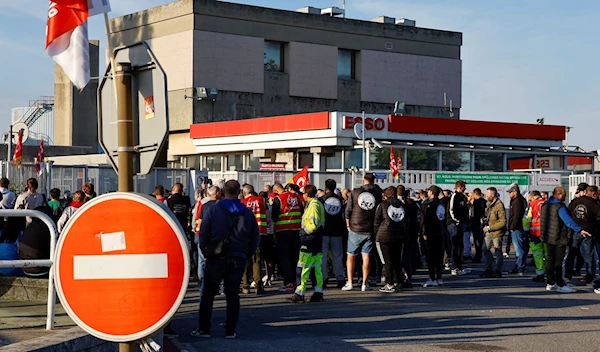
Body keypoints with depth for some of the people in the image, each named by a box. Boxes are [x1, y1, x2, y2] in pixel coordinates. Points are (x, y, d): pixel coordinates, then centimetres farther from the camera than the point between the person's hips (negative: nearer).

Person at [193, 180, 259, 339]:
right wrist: (247, 255, 15)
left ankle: (203, 329, 8)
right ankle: (230, 330, 8)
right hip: (238, 260, 2)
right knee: (233, 294, 9)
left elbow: (203, 233, -6)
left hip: (216, 259, -2)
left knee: (208, 294, 7)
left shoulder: (214, 209, -6)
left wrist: (205, 251, 7)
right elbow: (255, 238, 7)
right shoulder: (247, 213, 3)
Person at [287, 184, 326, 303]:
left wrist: (304, 231, -7)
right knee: (317, 267, 9)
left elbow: (313, 225, -21)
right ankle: (318, 292, 10)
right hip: (317, 240, 10)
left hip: (309, 241, -10)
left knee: (303, 267, -7)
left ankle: (300, 293, -7)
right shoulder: (319, 204, 16)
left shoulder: (313, 206, -14)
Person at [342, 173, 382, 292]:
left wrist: (348, 226, 9)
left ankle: (349, 283, 5)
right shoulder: (378, 194, 0)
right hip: (370, 231, 1)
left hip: (355, 230, -1)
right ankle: (365, 284, 4)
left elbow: (348, 211, -2)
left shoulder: (355, 192, -3)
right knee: (366, 257, 4)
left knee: (351, 256, 8)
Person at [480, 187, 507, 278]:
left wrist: (489, 228, -19)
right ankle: (489, 270, 19)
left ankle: (497, 271, 9)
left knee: (498, 252, 1)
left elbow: (503, 222, -21)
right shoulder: (489, 203, 8)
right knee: (486, 249, 11)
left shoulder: (499, 205, -19)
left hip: (497, 232, -9)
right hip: (489, 232, 9)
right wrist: (485, 224, 6)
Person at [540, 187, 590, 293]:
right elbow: (568, 220, -31)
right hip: (559, 238, -8)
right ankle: (560, 285, 0)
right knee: (558, 260, -3)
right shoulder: (560, 207, -18)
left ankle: (550, 283, 18)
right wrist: (579, 230, -39)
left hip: (547, 237, 8)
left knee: (550, 259, 13)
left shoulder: (545, 205, 8)